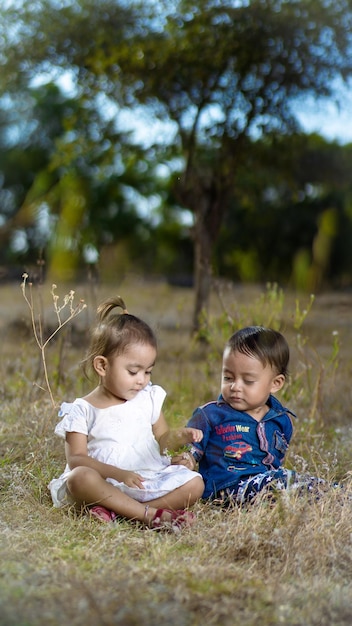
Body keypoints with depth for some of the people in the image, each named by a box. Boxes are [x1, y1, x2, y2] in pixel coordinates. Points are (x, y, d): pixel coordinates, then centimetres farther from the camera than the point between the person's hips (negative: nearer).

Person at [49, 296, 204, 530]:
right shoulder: (82, 411, -2)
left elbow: (162, 440, 18)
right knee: (79, 478, -35)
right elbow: (76, 458, -10)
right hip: (106, 482, -4)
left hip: (150, 480, 4)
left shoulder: (149, 399, 12)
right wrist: (117, 473, -25)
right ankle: (150, 514, -40)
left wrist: (180, 436, -7)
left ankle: (118, 511, -31)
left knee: (194, 483, -18)